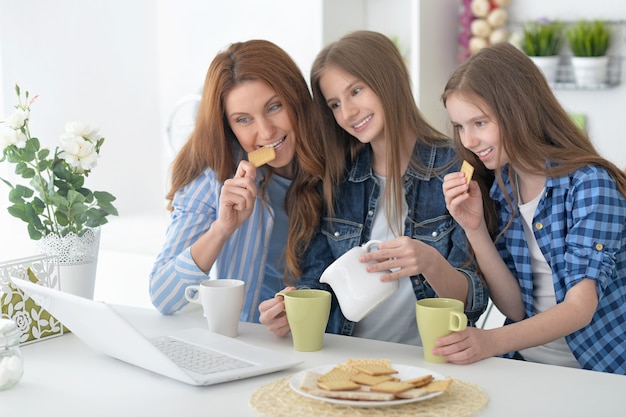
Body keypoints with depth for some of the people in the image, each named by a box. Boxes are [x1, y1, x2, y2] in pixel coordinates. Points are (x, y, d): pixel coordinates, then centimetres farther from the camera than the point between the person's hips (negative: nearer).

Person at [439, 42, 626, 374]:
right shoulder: (500, 189, 4)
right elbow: (516, 308, 1)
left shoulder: (590, 184, -14)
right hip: (525, 367, 5)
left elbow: (580, 308, -22)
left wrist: (492, 341, -38)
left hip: (599, 371, -4)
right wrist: (475, 229, -12)